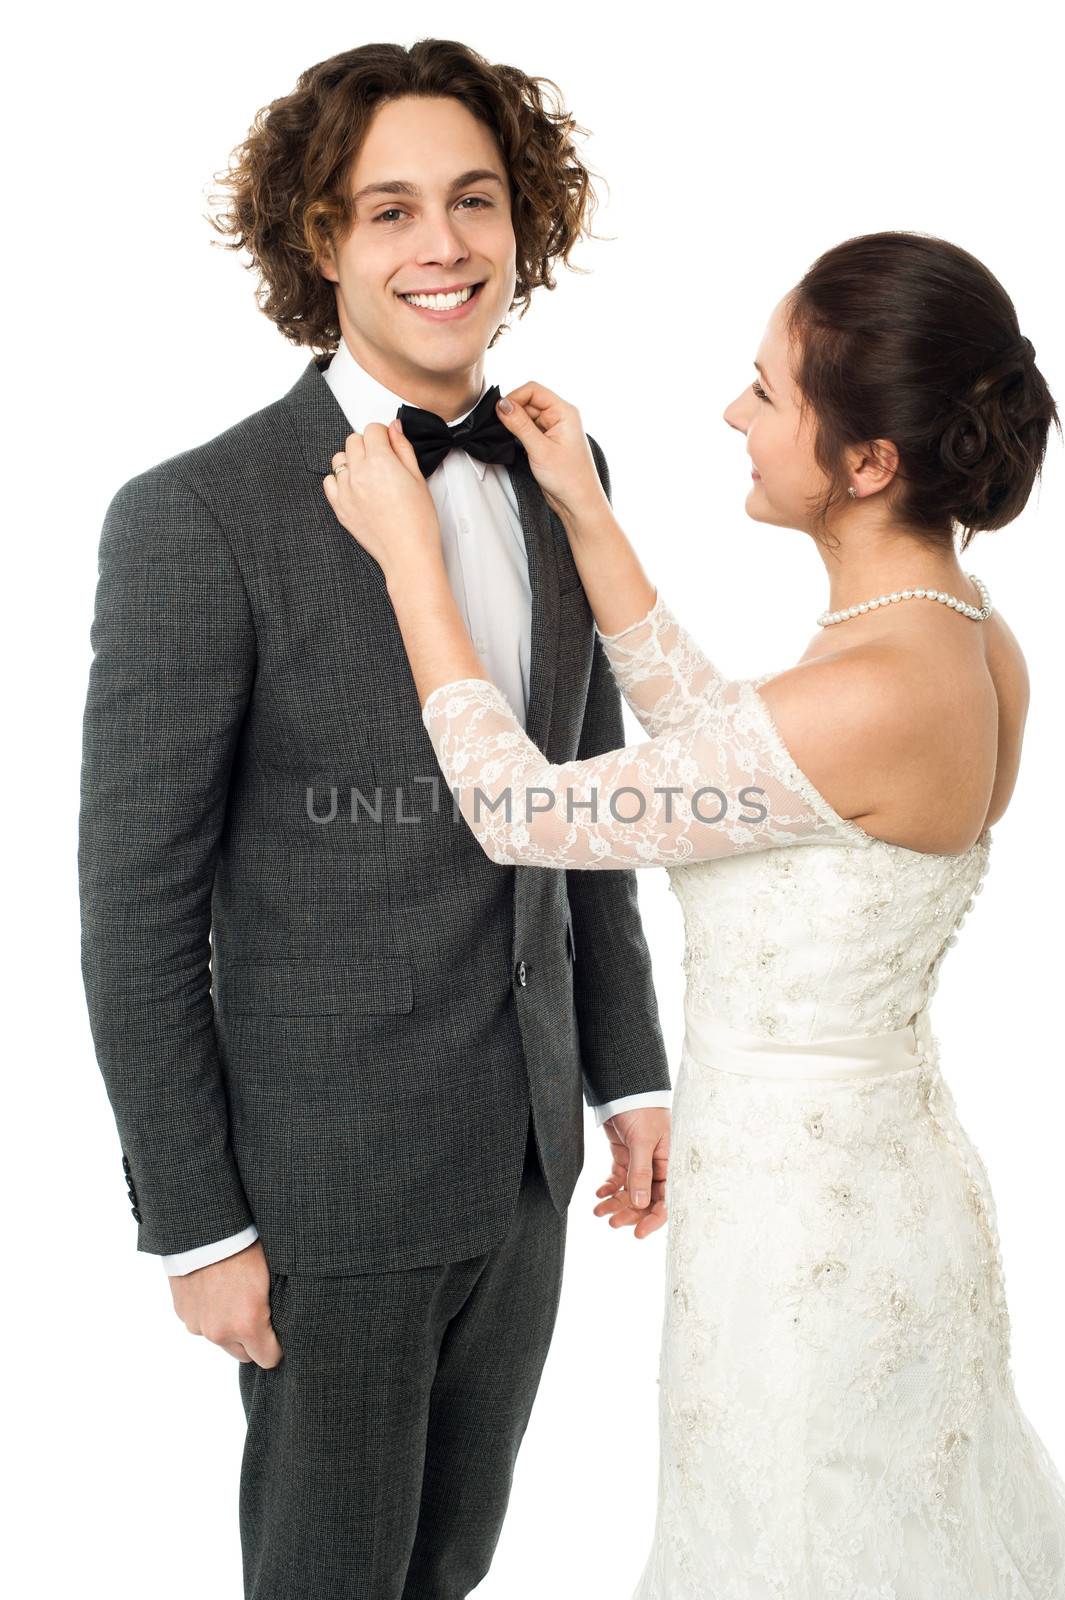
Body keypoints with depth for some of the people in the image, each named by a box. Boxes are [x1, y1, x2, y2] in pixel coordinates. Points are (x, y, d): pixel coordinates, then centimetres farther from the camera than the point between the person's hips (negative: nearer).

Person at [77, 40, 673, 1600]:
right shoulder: (197, 518, -20)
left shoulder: (557, 473, 0)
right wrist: (195, 1226, -12)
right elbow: (136, 904, -16)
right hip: (328, 1175, -5)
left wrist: (628, 1066, 11)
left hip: (528, 1150, 6)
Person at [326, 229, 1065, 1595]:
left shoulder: (867, 699, -31)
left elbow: (525, 814, -22)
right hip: (888, 1166, 8)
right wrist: (586, 515, 4)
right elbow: (715, 752, 7)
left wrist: (407, 550, -13)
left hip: (796, 1217, -8)